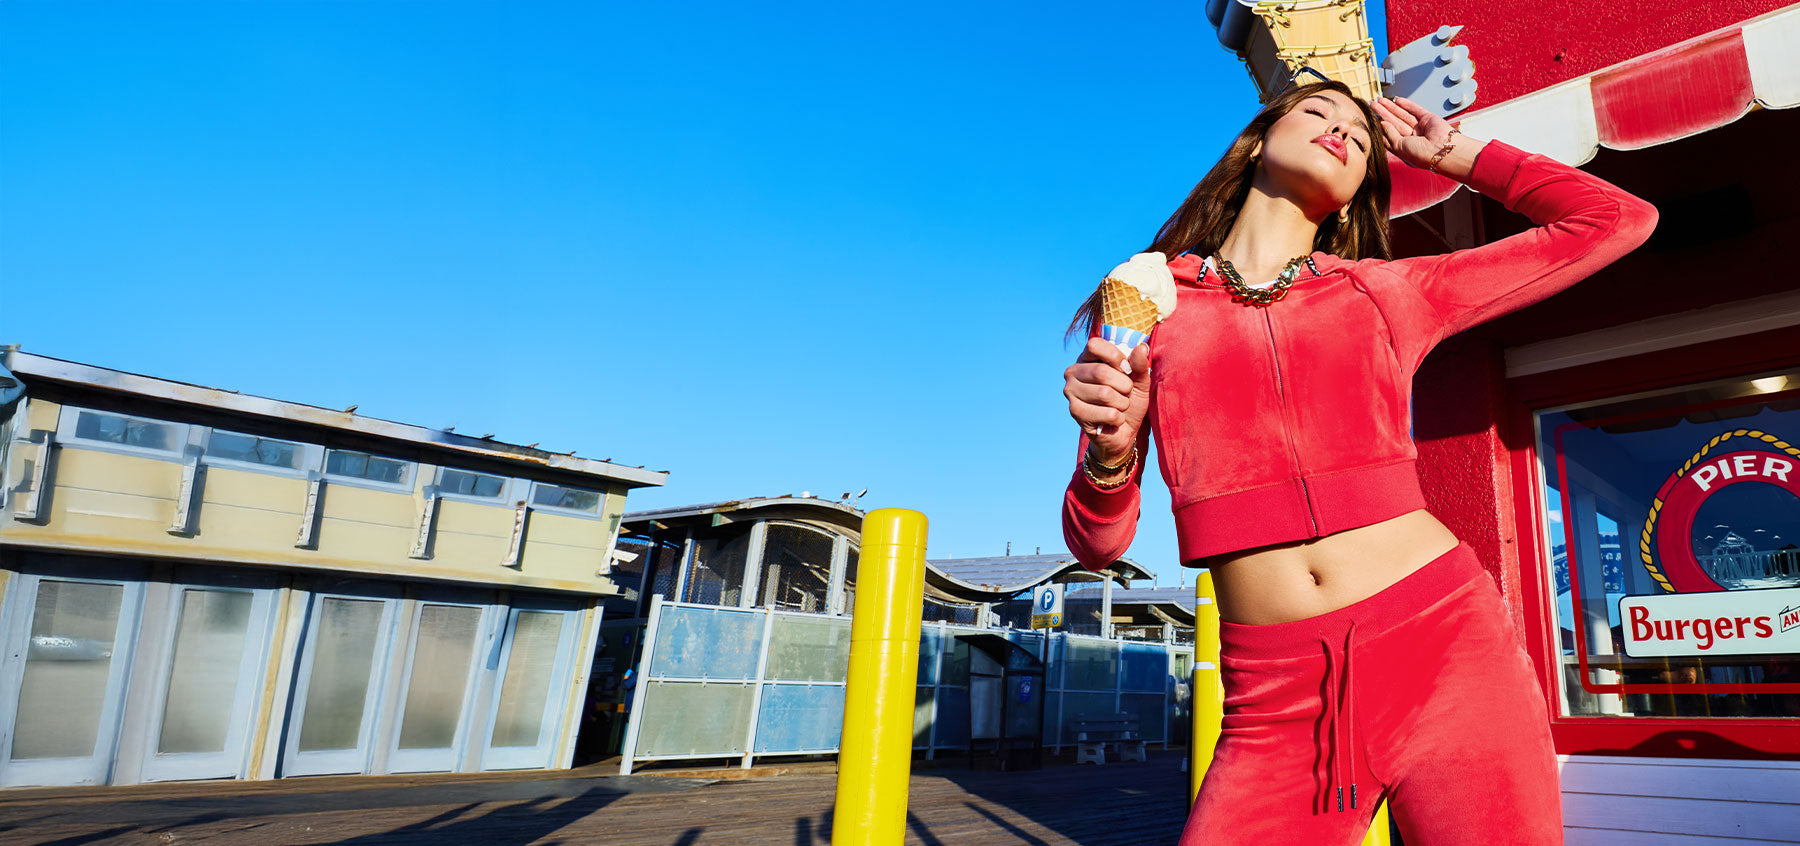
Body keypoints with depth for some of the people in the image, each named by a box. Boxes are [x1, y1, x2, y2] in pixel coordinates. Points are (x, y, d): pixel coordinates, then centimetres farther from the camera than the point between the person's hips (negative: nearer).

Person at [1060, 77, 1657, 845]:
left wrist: (1453, 155, 21)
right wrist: (1109, 454, -16)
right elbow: (1097, 544, 5)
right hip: (1277, 697, 0)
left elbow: (1617, 220, 16)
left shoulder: (1386, 294, 9)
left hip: (1444, 645, 1)